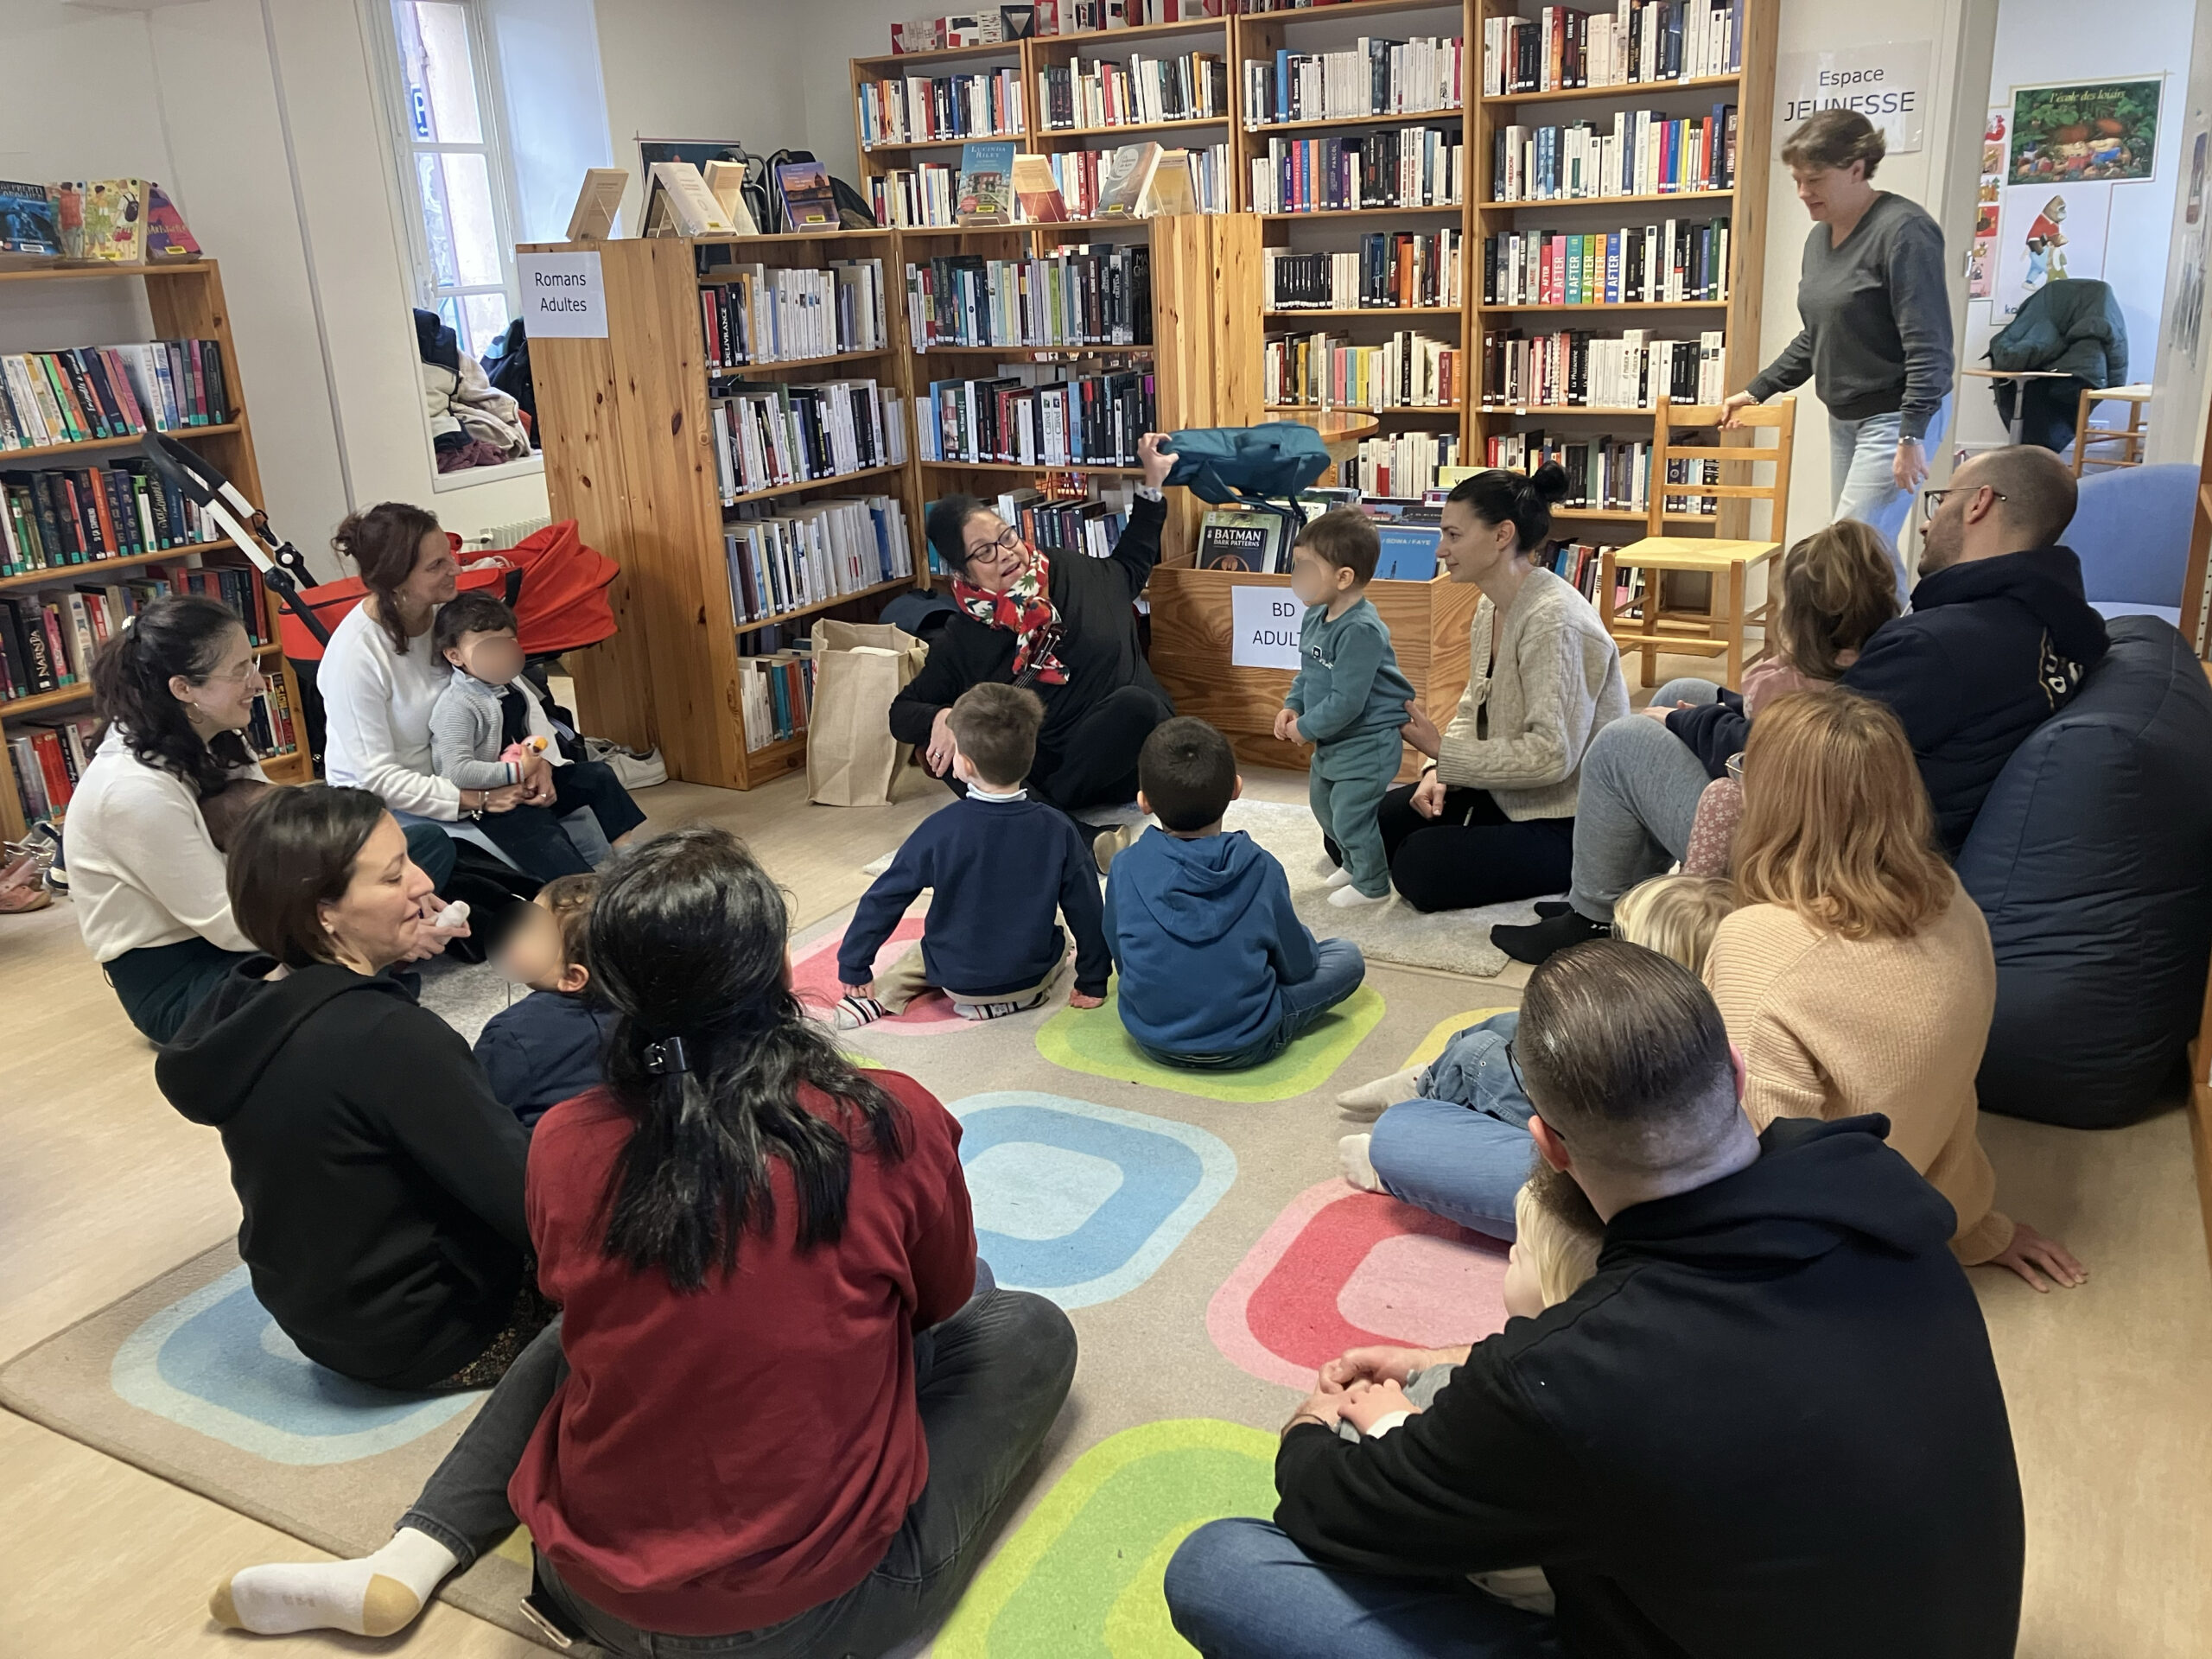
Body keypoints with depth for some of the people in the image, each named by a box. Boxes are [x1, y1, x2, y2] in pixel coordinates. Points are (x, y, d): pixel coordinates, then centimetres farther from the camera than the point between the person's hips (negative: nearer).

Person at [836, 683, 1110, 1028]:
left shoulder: (939, 829, -17)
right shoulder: (1057, 830, -15)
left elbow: (884, 899, -10)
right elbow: (1087, 910, -7)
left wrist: (854, 969, 2)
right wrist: (1093, 984, 7)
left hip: (954, 978, 1)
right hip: (1030, 976, 0)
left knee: (918, 956, 33)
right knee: (1060, 944, 31)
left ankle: (876, 996, 8)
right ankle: (1019, 999, 8)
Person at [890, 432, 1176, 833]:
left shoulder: (1073, 573, 7)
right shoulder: (962, 640, 1)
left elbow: (1131, 567, 29)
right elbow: (901, 713, 5)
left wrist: (1152, 483, 25)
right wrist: (941, 718, -18)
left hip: (1121, 765, 1)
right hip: (1045, 769, -1)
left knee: (1135, 701, -32)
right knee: (938, 744, -26)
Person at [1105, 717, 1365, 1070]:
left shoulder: (1126, 868, -13)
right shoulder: (1260, 867, -16)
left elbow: (1119, 954, 3)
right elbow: (1296, 964, -4)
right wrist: (1305, 943, 20)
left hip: (1150, 1038, 2)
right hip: (1244, 1046, -2)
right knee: (1347, 955, 11)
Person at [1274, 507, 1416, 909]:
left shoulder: (1361, 630, -30)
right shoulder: (1315, 617, 0)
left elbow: (1346, 702, -30)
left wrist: (1305, 729, -18)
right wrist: (1291, 707, -2)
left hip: (1367, 743, -10)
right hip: (1332, 740, 10)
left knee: (1350, 816, -2)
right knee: (1324, 805, 24)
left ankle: (1372, 884, 21)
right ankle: (1354, 864, 46)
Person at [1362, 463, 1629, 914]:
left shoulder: (1553, 620, -25)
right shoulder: (1492, 606, 4)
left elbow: (1552, 755, -30)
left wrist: (1443, 751, -25)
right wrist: (1440, 772, -6)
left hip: (1566, 823, -9)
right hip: (1505, 795, 9)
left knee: (1419, 868, -23)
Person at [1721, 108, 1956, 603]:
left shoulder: (1904, 230, -16)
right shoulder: (1820, 237, 11)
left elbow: (1927, 344, -20)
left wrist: (1912, 434, -24)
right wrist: (1757, 390, 20)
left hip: (1897, 415, -9)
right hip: (1844, 416, 9)